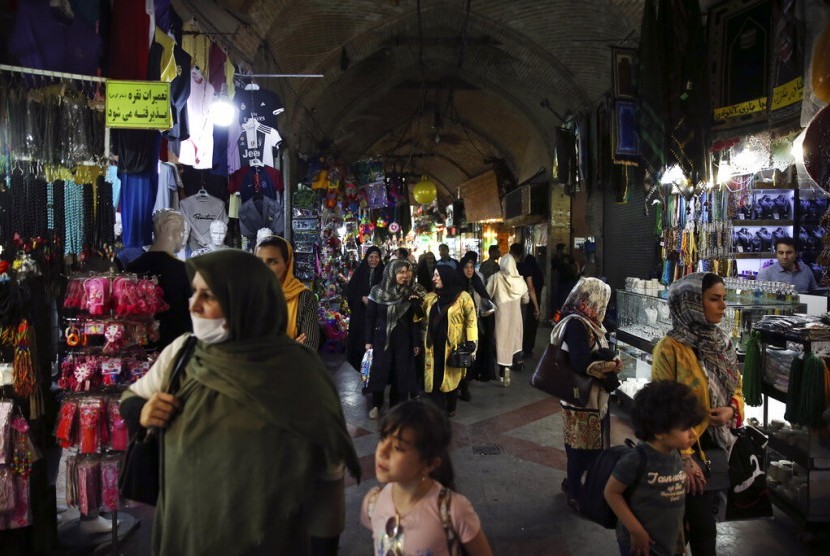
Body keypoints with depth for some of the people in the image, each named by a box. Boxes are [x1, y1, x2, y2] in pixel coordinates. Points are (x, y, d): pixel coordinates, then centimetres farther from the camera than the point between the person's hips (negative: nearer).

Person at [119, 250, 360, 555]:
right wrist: (142, 413, -13)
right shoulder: (180, 352, -8)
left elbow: (328, 471, -12)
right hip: (183, 529, 4)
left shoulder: (297, 372, -19)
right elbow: (131, 398, 10)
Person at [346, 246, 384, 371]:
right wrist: (362, 298, -10)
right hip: (360, 313, 1)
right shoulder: (360, 272, 5)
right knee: (359, 339, 1)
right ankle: (357, 366, 14)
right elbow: (349, 291, 5)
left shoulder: (384, 273, 3)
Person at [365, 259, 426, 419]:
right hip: (382, 338, -1)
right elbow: (370, 317, -1)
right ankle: (376, 405, 20)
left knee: (401, 373, 5)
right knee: (379, 371, 3)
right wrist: (369, 340, -3)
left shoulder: (412, 293, -4)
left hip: (403, 340, 1)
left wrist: (417, 342, -3)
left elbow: (416, 320, -2)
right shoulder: (378, 292, -6)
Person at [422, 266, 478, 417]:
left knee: (451, 377, 10)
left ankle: (450, 409, 28)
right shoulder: (430, 298, 9)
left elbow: (471, 320, -8)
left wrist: (471, 344, -14)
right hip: (434, 346, 4)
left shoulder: (462, 297, -7)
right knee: (434, 379, 3)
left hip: (453, 346, -4)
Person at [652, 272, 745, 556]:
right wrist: (684, 458, -19)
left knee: (705, 512, 19)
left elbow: (736, 387, 14)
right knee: (701, 523, 3)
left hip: (720, 444, 7)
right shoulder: (670, 348, -19)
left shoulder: (722, 342, 4)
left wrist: (732, 410, -9)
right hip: (689, 447, -7)